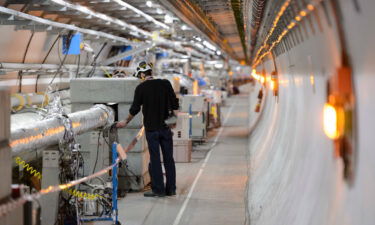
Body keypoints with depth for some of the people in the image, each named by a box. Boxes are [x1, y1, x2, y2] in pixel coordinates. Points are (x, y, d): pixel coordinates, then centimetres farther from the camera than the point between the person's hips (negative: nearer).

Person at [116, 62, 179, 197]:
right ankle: (171, 189, 12)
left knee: (155, 159, 2)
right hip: (166, 127, 3)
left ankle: (158, 190, 2)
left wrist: (126, 122, 13)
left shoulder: (141, 88, -5)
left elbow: (134, 109, -2)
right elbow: (175, 105, 2)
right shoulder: (165, 84, 2)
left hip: (151, 128, -3)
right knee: (169, 158, 8)